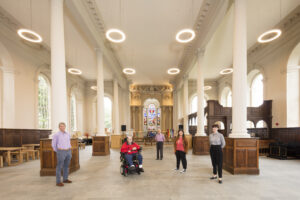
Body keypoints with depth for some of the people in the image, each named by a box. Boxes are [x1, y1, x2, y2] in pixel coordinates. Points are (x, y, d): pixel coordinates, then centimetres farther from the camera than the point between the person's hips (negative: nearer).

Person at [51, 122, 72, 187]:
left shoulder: (67, 134, 8)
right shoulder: (56, 135, -9)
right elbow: (53, 145, -2)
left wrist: (69, 152, 13)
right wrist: (58, 152, 0)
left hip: (68, 151, 6)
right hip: (61, 152, -6)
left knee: (66, 166, 13)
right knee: (59, 167, 0)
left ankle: (65, 179, 25)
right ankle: (58, 182, 10)